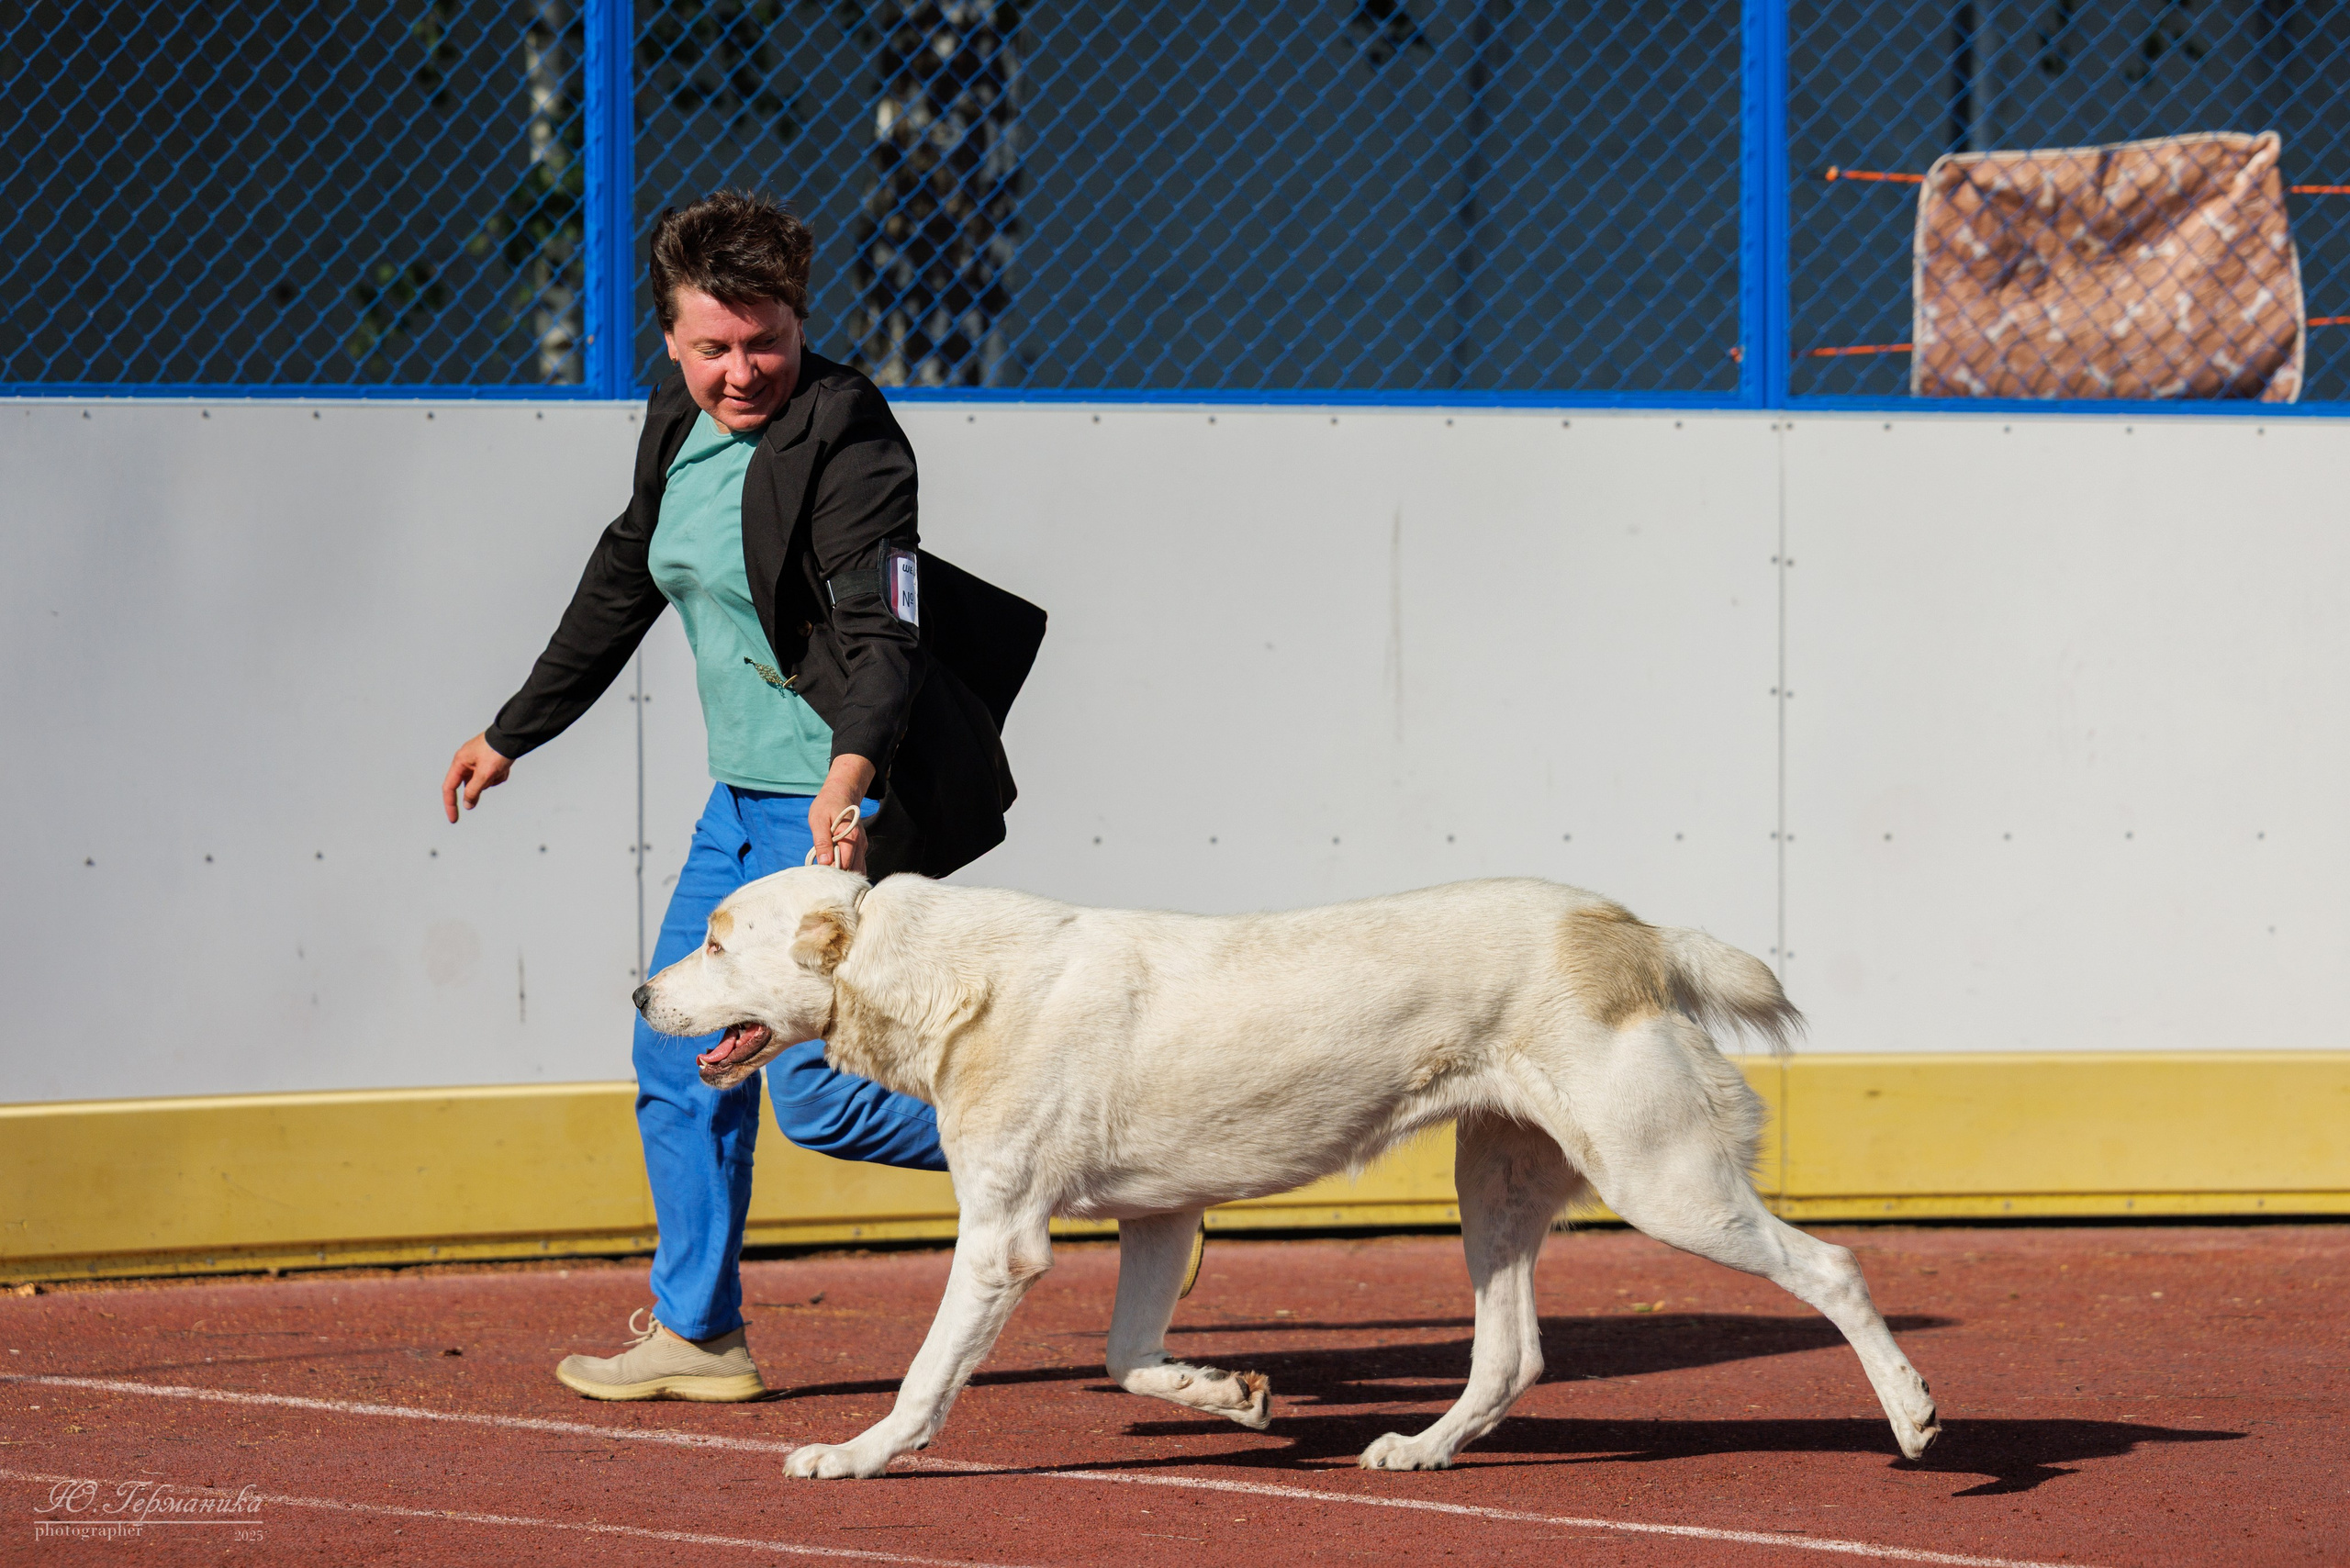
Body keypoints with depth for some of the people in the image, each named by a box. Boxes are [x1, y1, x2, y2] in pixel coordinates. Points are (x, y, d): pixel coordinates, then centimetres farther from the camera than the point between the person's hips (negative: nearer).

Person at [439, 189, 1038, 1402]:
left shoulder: (847, 444, -18)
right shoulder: (679, 428, 7)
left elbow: (881, 635, -28)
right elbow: (621, 587, 22)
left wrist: (851, 775, -45)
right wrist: (513, 734, 29)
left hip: (845, 809, -9)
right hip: (745, 799, 9)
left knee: (816, 1093, -12)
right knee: (677, 1054, 13)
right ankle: (697, 1335, 25)